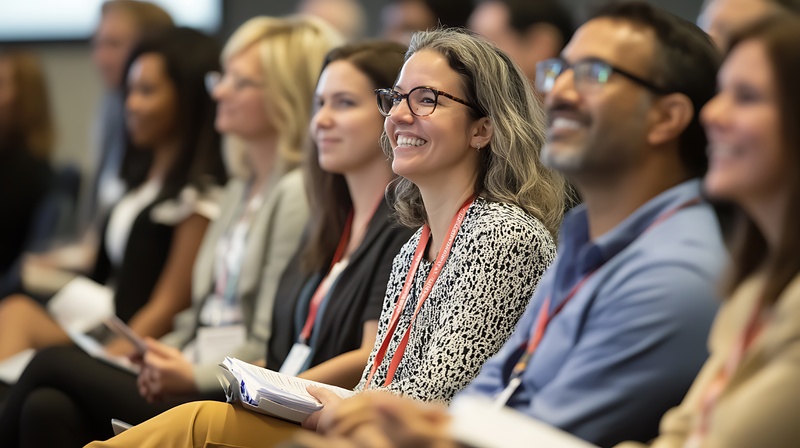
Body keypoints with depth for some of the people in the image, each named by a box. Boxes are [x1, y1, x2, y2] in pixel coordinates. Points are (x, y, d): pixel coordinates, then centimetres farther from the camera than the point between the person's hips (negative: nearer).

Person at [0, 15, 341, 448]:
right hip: (194, 368, 8)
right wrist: (167, 356, 3)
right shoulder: (242, 186, 21)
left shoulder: (299, 193, -10)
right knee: (48, 406, -15)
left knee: (54, 364, -14)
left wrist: (195, 375, -18)